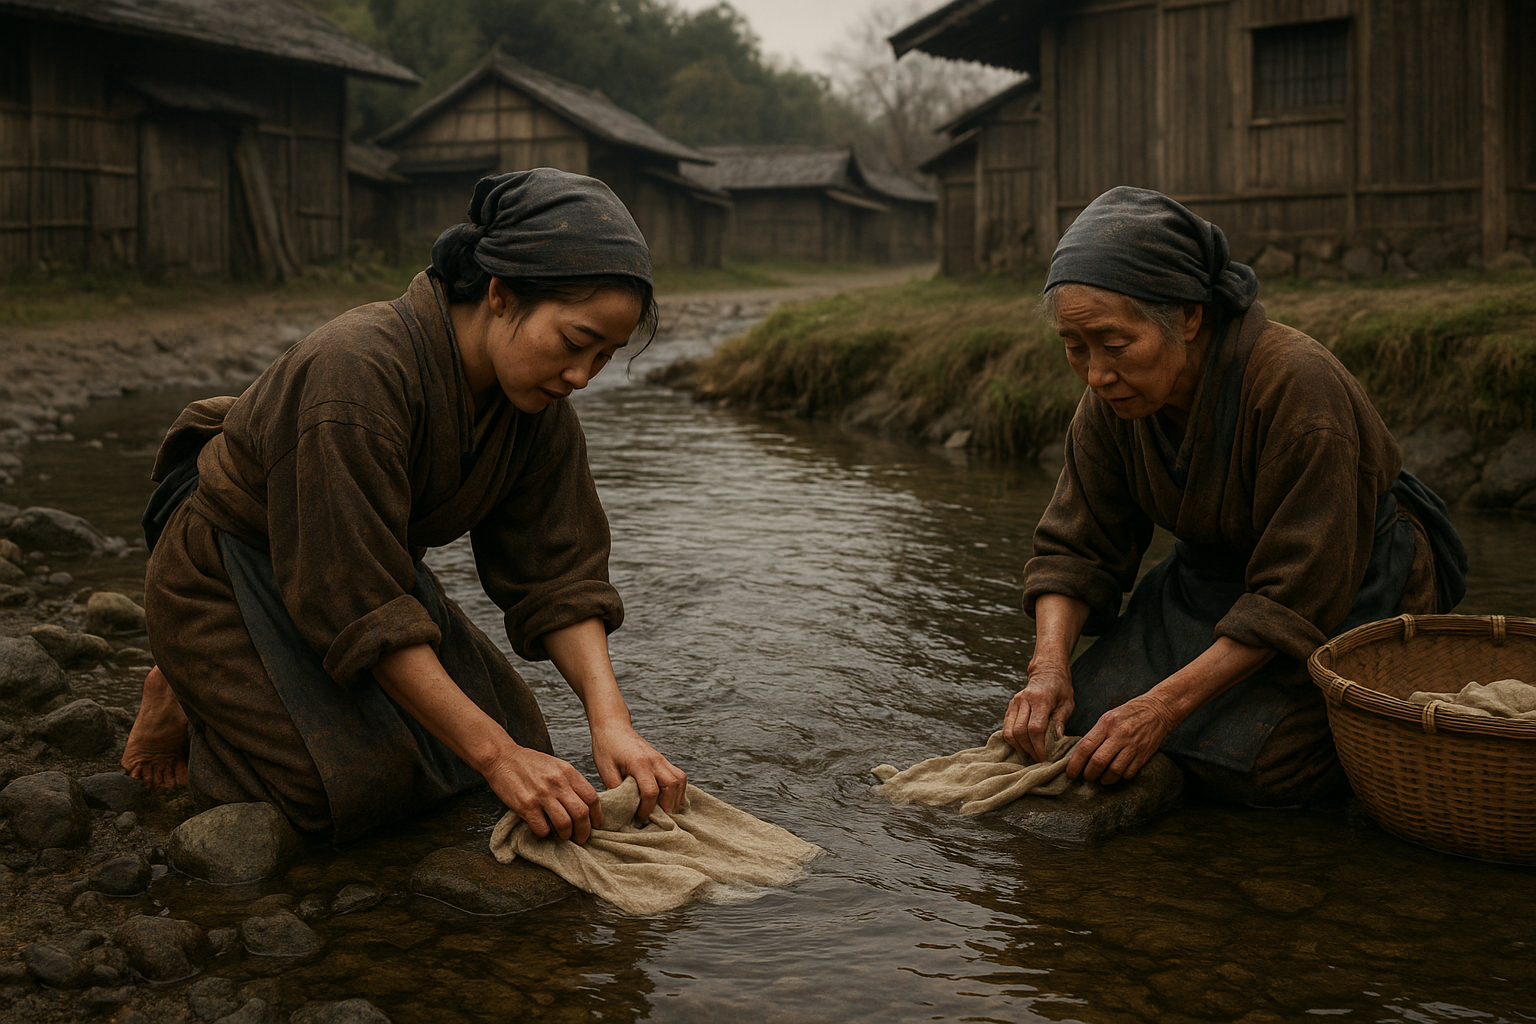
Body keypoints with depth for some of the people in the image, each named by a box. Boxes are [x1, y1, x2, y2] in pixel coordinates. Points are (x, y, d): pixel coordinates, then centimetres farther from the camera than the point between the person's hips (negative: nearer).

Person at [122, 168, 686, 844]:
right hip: (227, 578, -7)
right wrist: (496, 756, -35)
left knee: (514, 730, 1)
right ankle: (190, 705, 7)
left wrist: (611, 722, -26)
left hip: (363, 564, 7)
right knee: (366, 783, -22)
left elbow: (556, 572, -12)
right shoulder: (358, 375, -37)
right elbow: (362, 609, -36)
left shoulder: (538, 405, -13)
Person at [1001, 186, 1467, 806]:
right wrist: (1049, 667, -24)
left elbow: (1297, 595, -30)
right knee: (1084, 715, -11)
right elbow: (1075, 548, -5)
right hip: (1217, 576, 6)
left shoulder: (1296, 384, -32)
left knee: (1247, 763, -25)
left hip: (1355, 587, -6)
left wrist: (1164, 706, -34)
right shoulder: (1111, 401, -12)